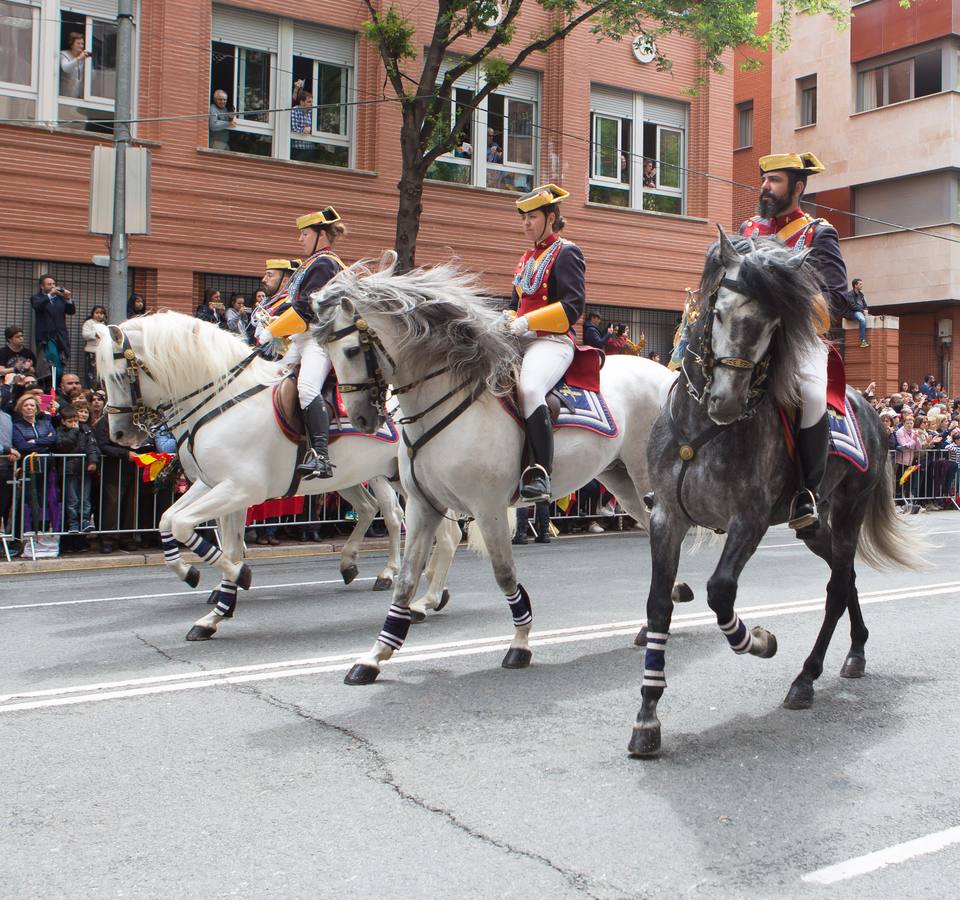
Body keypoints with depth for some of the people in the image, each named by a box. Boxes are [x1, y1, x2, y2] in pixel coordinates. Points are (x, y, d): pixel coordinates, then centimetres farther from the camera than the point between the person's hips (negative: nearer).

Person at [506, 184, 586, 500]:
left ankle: (542, 474, -35)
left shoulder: (566, 253, -1)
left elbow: (573, 306, -12)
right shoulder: (527, 258, 24)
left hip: (553, 341, -9)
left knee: (529, 389, -36)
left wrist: (526, 322, -17)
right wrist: (505, 321, 6)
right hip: (521, 340, 9)